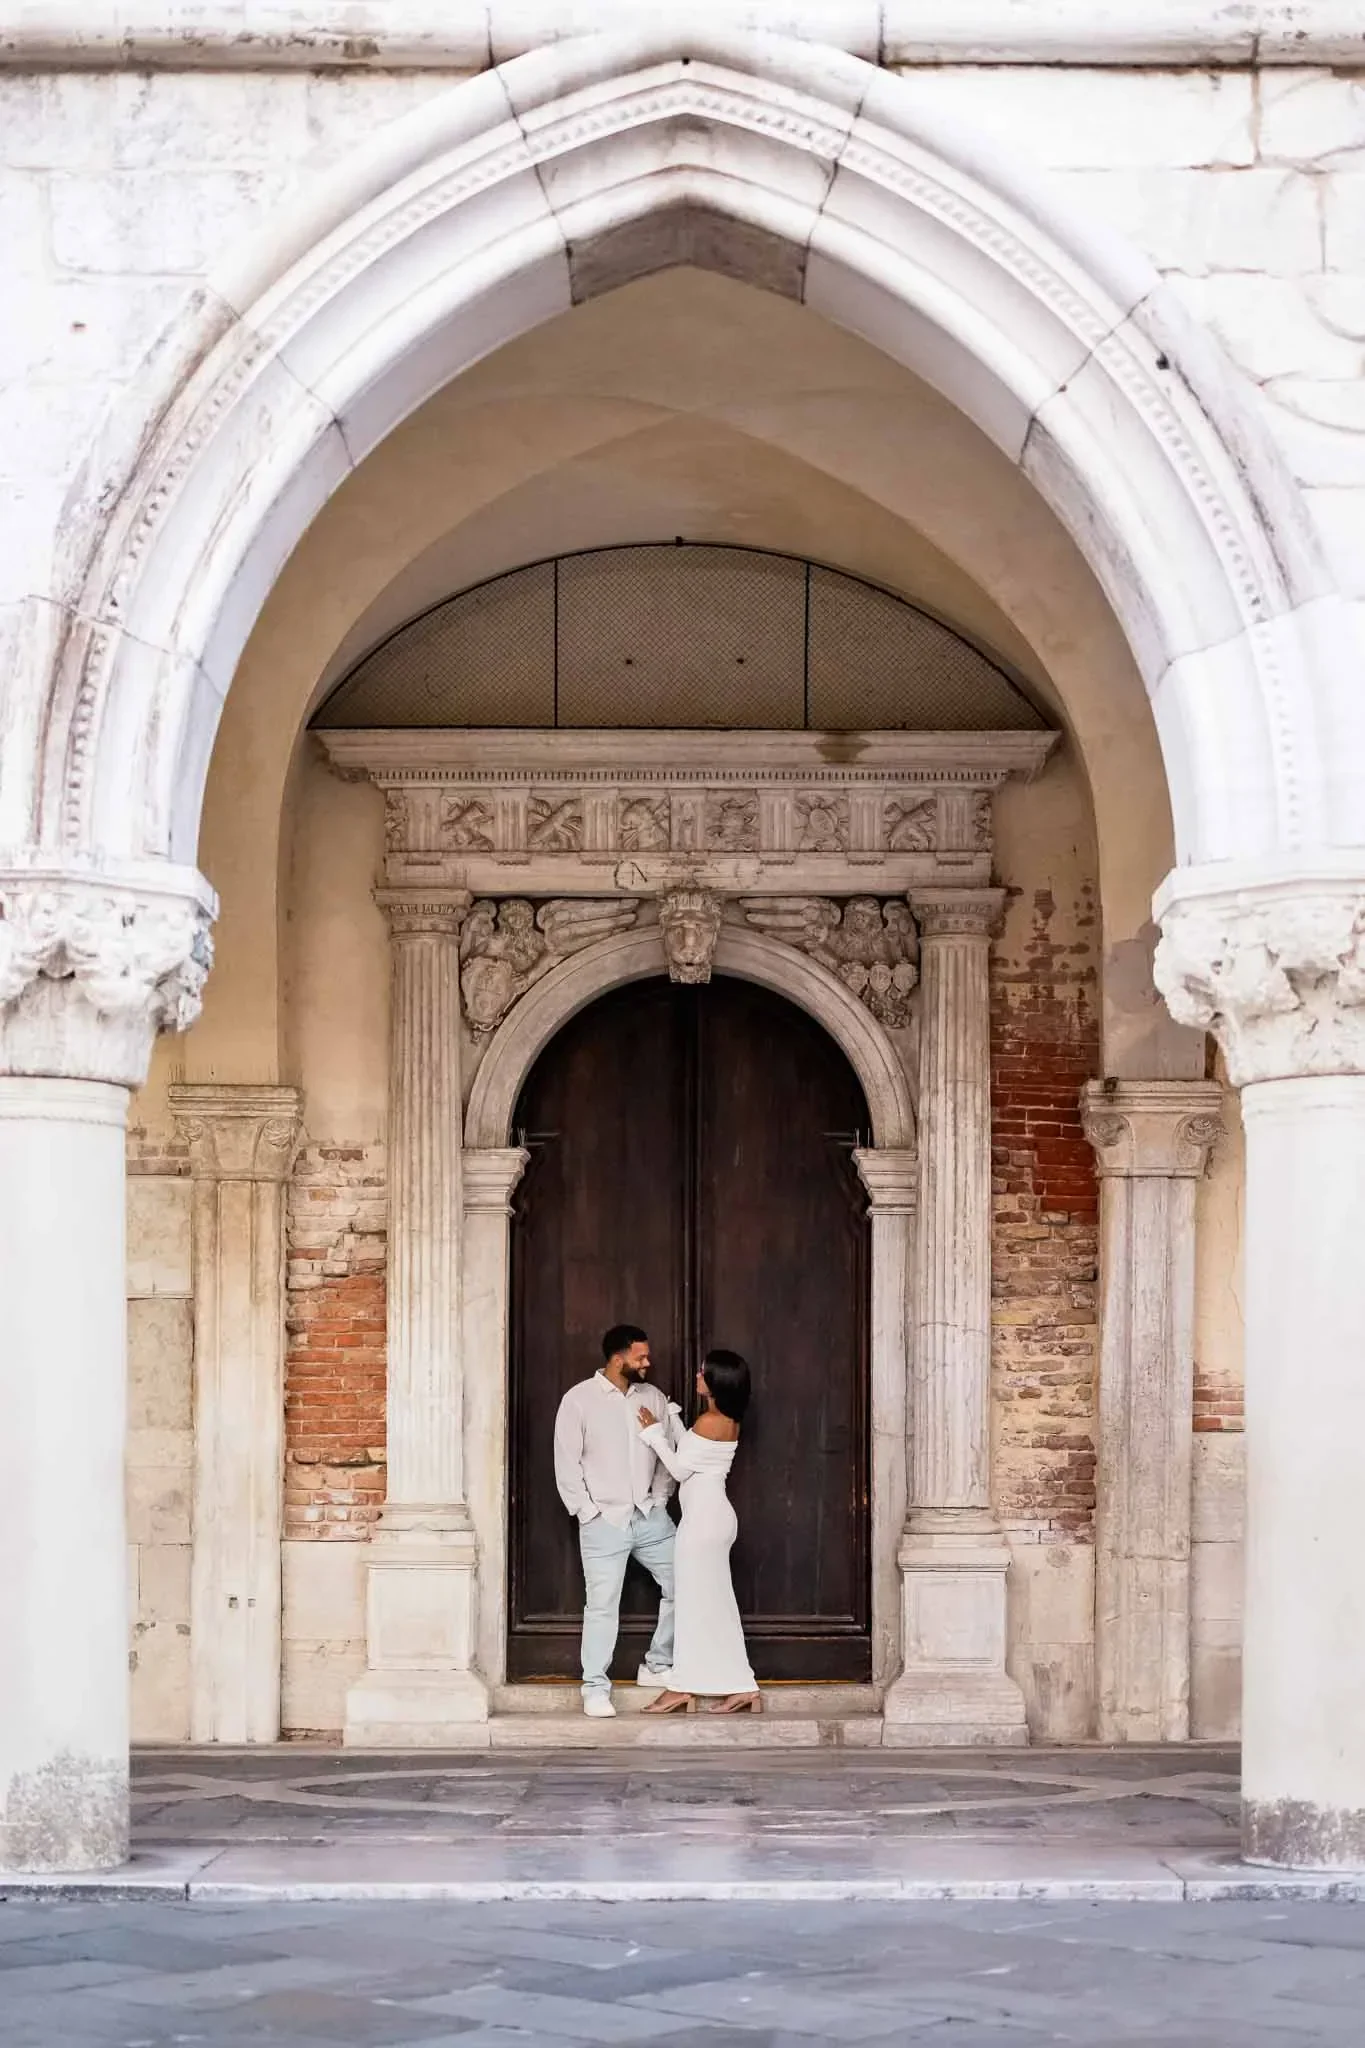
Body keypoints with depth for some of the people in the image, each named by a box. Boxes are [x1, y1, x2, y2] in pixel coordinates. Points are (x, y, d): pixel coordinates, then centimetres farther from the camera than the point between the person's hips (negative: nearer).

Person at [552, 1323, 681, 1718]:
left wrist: (661, 1497, 2)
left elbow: (669, 1453, 13)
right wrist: (588, 1511, -9)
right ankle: (595, 1688, 7)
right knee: (602, 1605, -3)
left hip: (651, 1516, 5)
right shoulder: (579, 1400, -6)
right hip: (605, 1521, -5)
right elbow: (567, 1463, -6)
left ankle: (656, 1666, 20)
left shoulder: (653, 1398, 6)